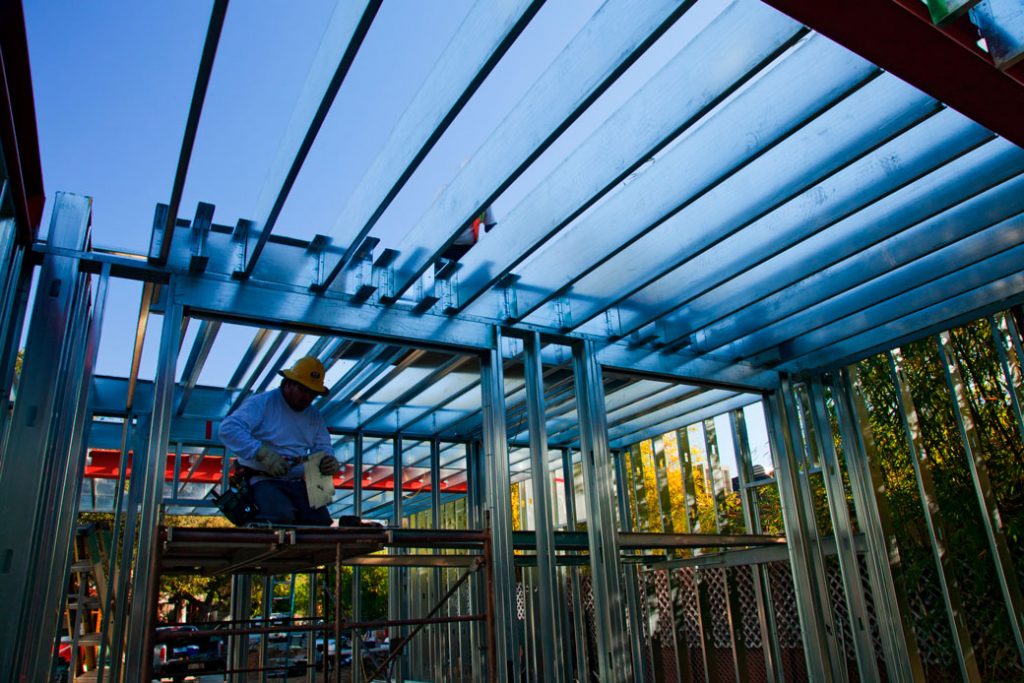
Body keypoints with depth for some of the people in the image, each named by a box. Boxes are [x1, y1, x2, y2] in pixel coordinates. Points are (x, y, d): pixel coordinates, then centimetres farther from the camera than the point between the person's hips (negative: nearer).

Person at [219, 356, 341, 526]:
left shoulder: (314, 416, 18)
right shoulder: (261, 403, -3)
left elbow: (322, 447, 16)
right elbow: (228, 429, -15)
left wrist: (329, 461, -10)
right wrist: (262, 453, -25)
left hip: (300, 484, 7)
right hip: (265, 480, -6)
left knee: (322, 525, -14)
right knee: (282, 517, -36)